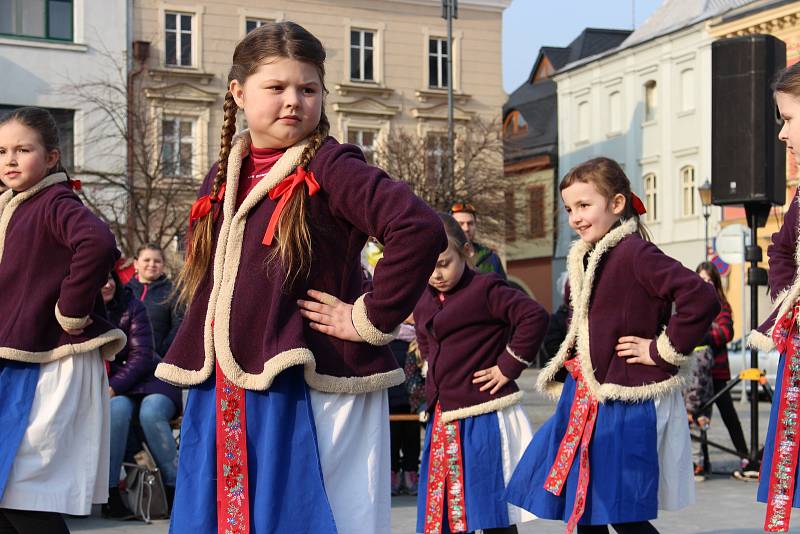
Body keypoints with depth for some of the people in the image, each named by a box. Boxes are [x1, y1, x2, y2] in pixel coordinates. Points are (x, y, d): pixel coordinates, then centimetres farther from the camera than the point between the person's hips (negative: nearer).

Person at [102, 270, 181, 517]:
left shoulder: (131, 307, -4)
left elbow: (142, 357, -10)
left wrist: (112, 388, -22)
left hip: (148, 381, -1)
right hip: (113, 393, 1)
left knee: (150, 412, -34)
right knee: (118, 408, -34)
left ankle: (175, 493, -25)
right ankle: (110, 494, -28)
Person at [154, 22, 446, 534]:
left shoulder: (330, 167, -11)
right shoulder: (224, 176, 11)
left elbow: (420, 229, -24)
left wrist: (372, 318, -19)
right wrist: (198, 357, 12)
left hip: (309, 397, -7)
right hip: (221, 400, 7)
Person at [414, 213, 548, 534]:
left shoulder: (485, 291, -11)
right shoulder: (424, 303, 13)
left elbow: (534, 317, -21)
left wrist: (508, 366, -18)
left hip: (484, 417, -8)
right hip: (443, 420, 8)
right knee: (443, 506, 11)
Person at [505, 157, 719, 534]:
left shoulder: (634, 253, -17)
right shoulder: (583, 258, 11)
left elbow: (701, 298, -28)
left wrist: (662, 349, -19)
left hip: (627, 403, -9)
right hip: (585, 400, 9)